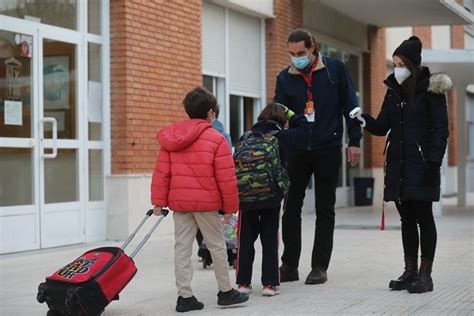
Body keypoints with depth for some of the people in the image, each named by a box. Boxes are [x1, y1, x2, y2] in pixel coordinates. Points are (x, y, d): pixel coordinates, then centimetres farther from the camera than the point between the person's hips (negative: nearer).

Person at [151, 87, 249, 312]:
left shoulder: (170, 138, 7)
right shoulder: (216, 139, -8)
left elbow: (161, 172, 5)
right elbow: (226, 177, -9)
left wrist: (159, 201, 9)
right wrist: (231, 205, 0)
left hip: (179, 201, 4)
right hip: (206, 202, -4)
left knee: (182, 248, 7)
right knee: (217, 246, 9)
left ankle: (185, 296, 7)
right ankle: (225, 292, 19)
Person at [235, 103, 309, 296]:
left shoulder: (244, 138, 11)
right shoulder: (280, 137, 1)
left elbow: (234, 166, 8)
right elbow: (304, 128, 13)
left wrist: (235, 195, 11)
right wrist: (288, 113, 25)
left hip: (245, 198, 3)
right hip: (271, 197, -2)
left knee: (245, 240, 13)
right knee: (270, 240, 9)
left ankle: (243, 282, 16)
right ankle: (269, 283, 9)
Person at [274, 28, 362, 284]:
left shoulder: (335, 69, -2)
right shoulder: (285, 78, 3)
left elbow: (349, 105, 1)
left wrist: (354, 141, -4)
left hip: (328, 150, -2)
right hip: (297, 150, 2)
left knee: (325, 210, 5)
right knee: (291, 208, 3)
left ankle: (319, 267, 12)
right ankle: (289, 266, 12)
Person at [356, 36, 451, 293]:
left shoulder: (430, 89, -5)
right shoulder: (393, 90, 12)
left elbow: (440, 129, -8)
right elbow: (382, 127, 11)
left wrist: (434, 161, -16)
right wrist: (365, 120, -8)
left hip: (421, 165, -6)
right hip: (398, 164, 6)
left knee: (423, 217, -1)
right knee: (406, 219, 10)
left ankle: (425, 274, 4)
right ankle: (410, 271, 16)